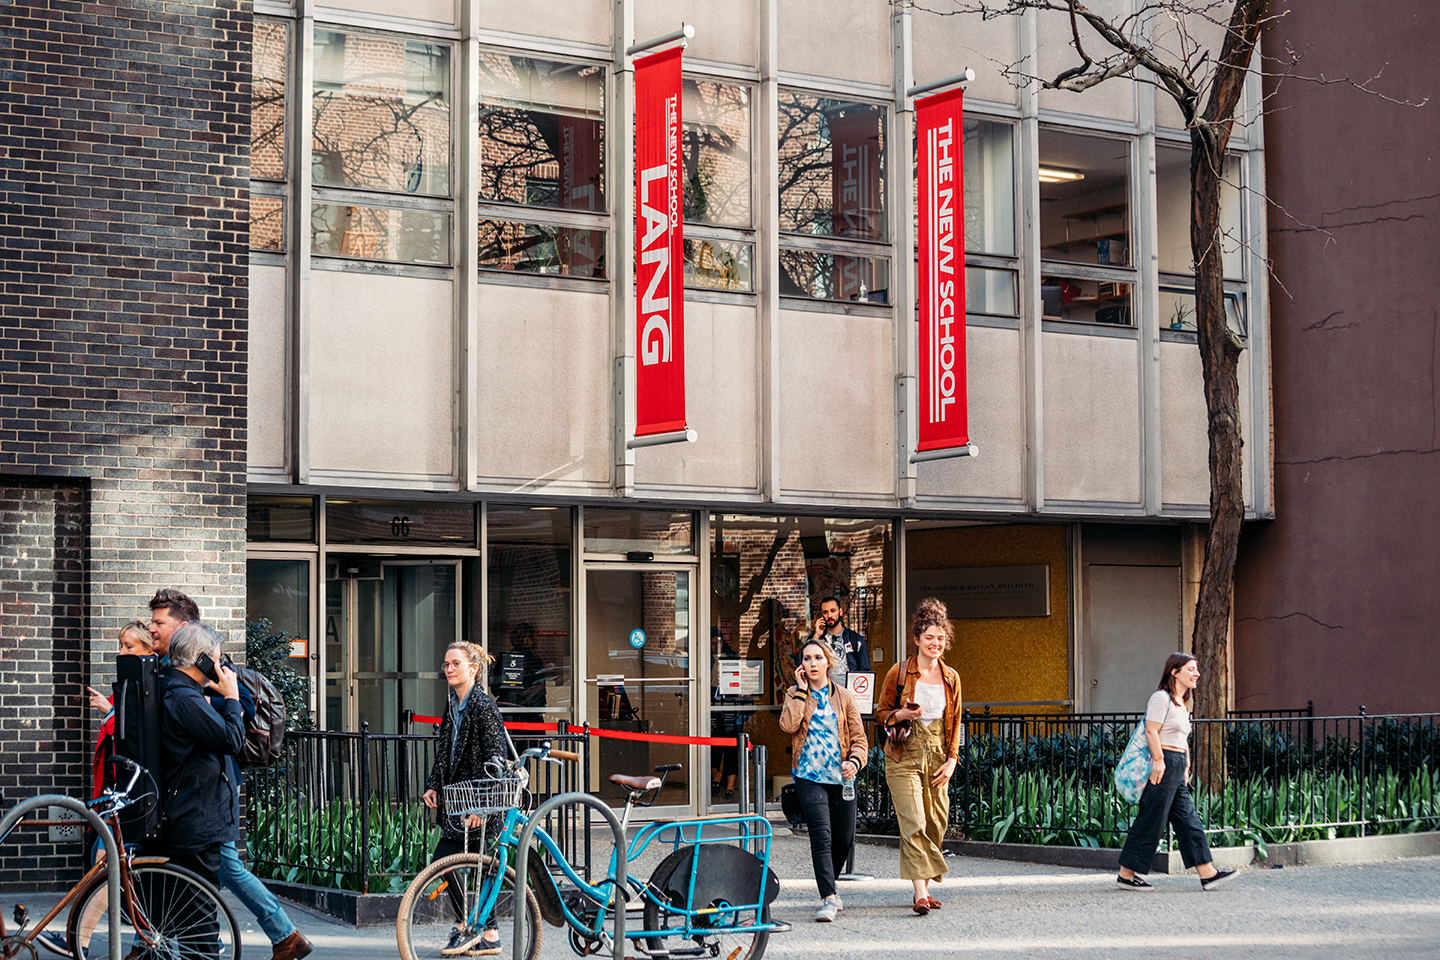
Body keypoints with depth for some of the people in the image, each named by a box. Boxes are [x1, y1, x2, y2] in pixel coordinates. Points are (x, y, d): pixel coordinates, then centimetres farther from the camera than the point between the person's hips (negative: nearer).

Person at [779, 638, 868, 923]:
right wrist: (801, 691, -9)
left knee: (844, 838, 9)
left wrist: (854, 761, -13)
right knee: (821, 835, -15)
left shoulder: (843, 697, 8)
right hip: (809, 777, -2)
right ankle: (828, 899, -18)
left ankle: (827, 883, 34)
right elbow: (788, 725, -14)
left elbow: (859, 737, 6)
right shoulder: (795, 695, 6)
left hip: (840, 777, 3)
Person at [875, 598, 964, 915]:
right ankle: (920, 893, -18)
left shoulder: (951, 678, 9)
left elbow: (955, 722, 14)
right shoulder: (899, 673, -1)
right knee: (914, 823, -14)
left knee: (936, 823, 4)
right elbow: (881, 714, 4)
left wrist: (951, 759, 5)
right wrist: (901, 715, -17)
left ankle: (926, 887, 16)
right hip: (905, 756, -4)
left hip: (937, 758, 4)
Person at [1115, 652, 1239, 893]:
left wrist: (1186, 767, 20)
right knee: (1150, 821, -5)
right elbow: (1151, 731, -17)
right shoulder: (1162, 697, -9)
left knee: (1188, 819, 5)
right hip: (1162, 765, -10)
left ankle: (1207, 873, 3)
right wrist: (1158, 760, -21)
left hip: (1176, 768, 10)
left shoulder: (1183, 703, 20)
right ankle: (1126, 875, 1)